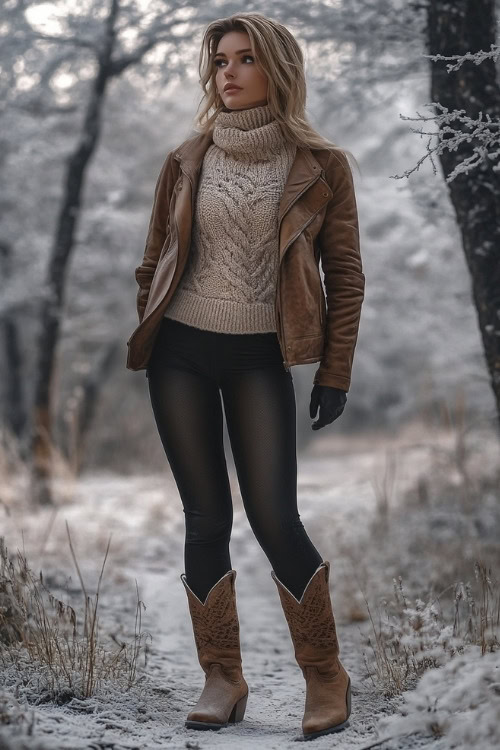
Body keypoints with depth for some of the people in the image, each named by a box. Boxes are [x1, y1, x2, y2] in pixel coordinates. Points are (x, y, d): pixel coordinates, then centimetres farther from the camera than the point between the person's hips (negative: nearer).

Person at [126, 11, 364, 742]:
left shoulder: (319, 165, -1)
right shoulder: (187, 162, 6)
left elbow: (344, 274, 1)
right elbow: (154, 263, 12)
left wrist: (336, 373, -3)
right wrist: (140, 348, 8)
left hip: (260, 358, -2)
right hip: (181, 352, 3)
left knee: (275, 519, -7)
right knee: (206, 519, 5)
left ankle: (326, 677, 8)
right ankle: (222, 678, 14)